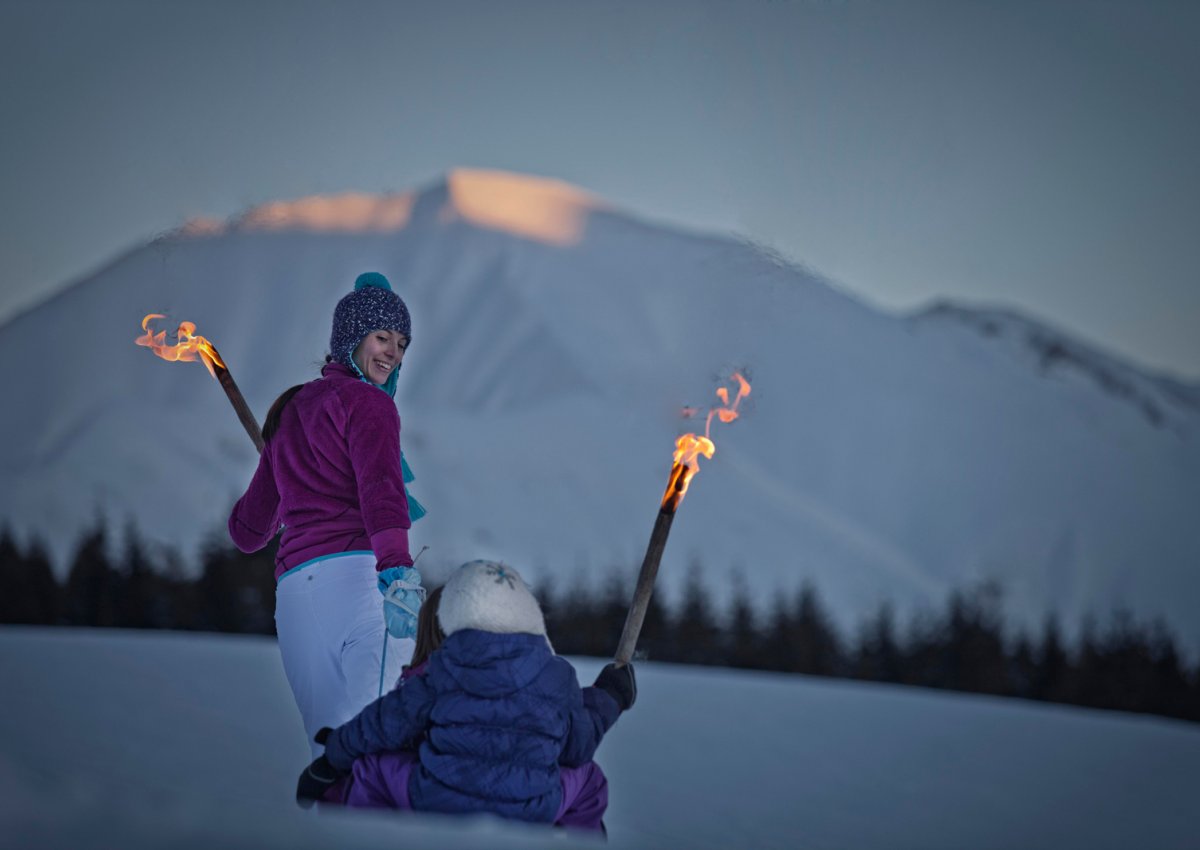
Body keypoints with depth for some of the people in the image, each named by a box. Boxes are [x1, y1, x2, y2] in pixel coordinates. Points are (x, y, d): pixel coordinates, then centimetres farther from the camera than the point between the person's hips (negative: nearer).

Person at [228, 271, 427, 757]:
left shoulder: (289, 411, 27)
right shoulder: (367, 403, 5)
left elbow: (248, 530, 35)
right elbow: (380, 488, -15)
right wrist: (396, 566, -29)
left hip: (294, 591, 7)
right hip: (361, 573, -7)